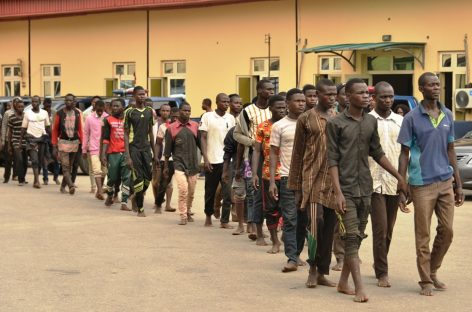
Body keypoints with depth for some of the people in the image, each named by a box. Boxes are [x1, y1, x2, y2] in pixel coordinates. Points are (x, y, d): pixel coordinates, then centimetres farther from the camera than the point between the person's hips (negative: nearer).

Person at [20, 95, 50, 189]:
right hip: (31, 138, -3)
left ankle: (35, 180, 18)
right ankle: (37, 181, -20)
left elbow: (48, 127, 13)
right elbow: (23, 128, 6)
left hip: (42, 138, 3)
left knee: (40, 161, 6)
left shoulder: (44, 113, 8)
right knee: (34, 160, -14)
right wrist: (21, 140, 1)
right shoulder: (28, 113, 3)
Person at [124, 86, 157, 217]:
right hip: (134, 147, -5)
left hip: (146, 147, 5)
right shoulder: (129, 112, -4)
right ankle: (140, 209, 2)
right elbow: (126, 134, -5)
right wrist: (128, 156, -12)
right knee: (138, 179, -6)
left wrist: (155, 153, 13)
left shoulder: (149, 111, 10)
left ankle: (136, 198, 28)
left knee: (148, 177, 2)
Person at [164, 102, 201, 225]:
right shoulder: (171, 128, 1)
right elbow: (167, 149, 5)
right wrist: (166, 166, 7)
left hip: (193, 163, 3)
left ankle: (188, 213, 28)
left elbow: (200, 144, 10)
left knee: (191, 192, 8)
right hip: (179, 163, -3)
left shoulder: (195, 126, 7)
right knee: (183, 189, -17)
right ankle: (183, 216, -11)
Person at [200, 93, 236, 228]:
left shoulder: (231, 118, 8)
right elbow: (203, 138, -1)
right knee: (210, 191, 9)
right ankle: (208, 215, 30)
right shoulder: (207, 117, -1)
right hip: (212, 160, -2)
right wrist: (205, 159, -9)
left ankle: (225, 221, -1)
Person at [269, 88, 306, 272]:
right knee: (290, 219, -5)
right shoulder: (279, 126, 3)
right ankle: (292, 258, -6)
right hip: (288, 177, -2)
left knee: (303, 219, 7)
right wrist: (272, 181, -3)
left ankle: (296, 254, 19)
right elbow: (274, 154, 4)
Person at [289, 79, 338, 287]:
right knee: (316, 222, -16)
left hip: (334, 181, 4)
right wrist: (296, 187, -1)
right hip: (313, 178, -4)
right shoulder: (306, 119, 1)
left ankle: (322, 272, 14)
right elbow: (297, 154, 2)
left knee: (330, 227, 5)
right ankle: (312, 268, 2)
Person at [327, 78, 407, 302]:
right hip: (346, 188, -5)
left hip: (365, 188, 5)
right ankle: (359, 287, -8)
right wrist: (338, 193, -16)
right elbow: (332, 160, -9)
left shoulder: (371, 122, 8)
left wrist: (399, 177, 16)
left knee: (358, 237, 8)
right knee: (352, 237, -8)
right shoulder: (336, 123, -6)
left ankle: (343, 282, 19)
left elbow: (377, 153, 18)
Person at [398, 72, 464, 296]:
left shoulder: (447, 116, 8)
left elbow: (450, 151, 13)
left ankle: (433, 272, 26)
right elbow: (404, 153, -3)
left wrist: (458, 184, 12)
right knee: (423, 235, 1)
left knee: (447, 231, 7)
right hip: (422, 184, -4)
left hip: (445, 182, 5)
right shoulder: (412, 118, -6)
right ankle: (426, 281, 11)